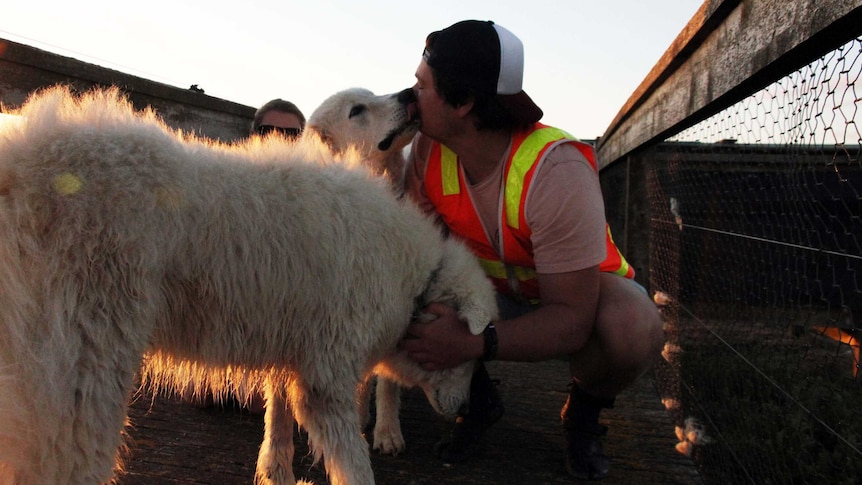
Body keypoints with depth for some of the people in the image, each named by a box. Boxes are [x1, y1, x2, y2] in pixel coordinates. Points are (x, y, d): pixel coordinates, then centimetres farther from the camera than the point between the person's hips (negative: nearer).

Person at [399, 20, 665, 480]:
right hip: (491, 290, 4)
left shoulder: (555, 168, -34)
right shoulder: (428, 150, -16)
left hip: (581, 292, -4)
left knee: (633, 326, -38)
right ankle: (478, 399, 6)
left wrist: (473, 343, -48)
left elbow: (573, 317, -36)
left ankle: (583, 411, -2)